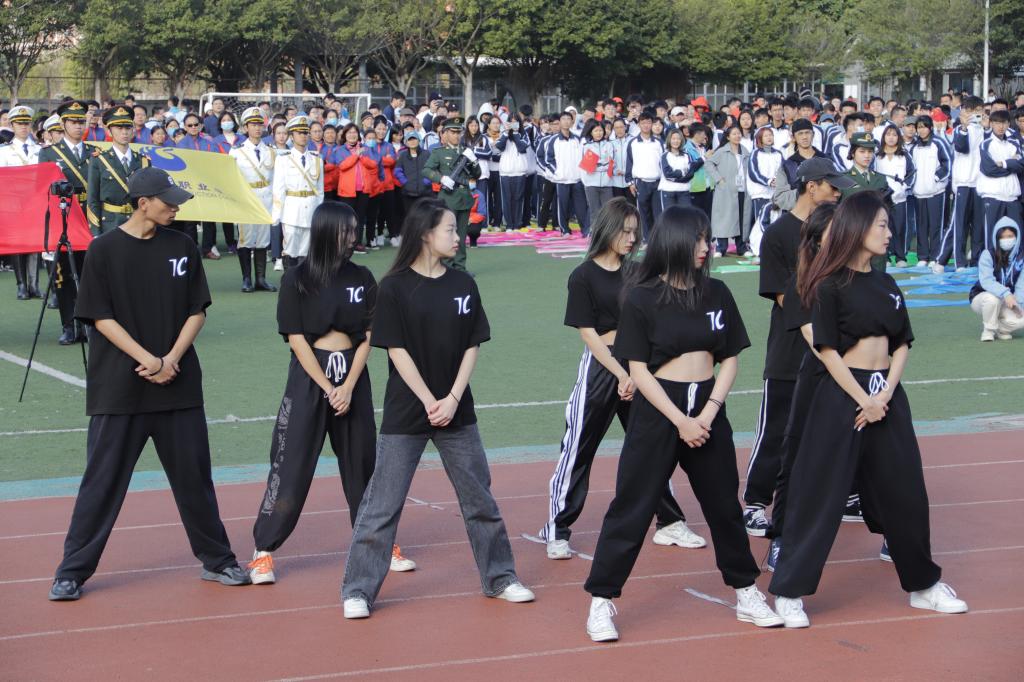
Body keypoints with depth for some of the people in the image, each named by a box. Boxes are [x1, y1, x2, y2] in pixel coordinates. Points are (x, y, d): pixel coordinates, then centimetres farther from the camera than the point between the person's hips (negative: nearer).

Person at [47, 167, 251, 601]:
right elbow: (100, 317, -7)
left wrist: (171, 359, -8)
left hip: (179, 386, 3)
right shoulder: (104, 250, -5)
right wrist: (146, 359, -15)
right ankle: (72, 571, 8)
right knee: (102, 479, 0)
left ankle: (216, 560, 22)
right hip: (118, 388, -3)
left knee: (194, 474, 9)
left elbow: (197, 311, 6)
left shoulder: (182, 247, 5)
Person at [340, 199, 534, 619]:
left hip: (456, 410, 4)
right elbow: (397, 351, -10)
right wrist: (429, 402, -14)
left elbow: (472, 347, 4)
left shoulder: (463, 285, 4)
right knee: (383, 503, -2)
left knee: (480, 498, 11)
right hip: (405, 414, -4)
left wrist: (453, 399, -8)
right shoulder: (394, 287, -8)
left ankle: (499, 577, 26)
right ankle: (358, 590, 5)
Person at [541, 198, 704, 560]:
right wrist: (623, 375, -15)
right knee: (578, 449, -2)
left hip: (635, 366, 5)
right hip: (600, 367, -5)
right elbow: (589, 334, -9)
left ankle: (669, 523, 21)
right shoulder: (584, 276, -6)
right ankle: (557, 532, 5)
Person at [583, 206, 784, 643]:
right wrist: (680, 421, -15)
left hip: (708, 410, 4)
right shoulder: (642, 298, -8)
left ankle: (746, 594, 28)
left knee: (724, 504, 14)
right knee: (632, 508, -3)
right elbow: (638, 370, -9)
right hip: (657, 411, -4)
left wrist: (708, 415, -8)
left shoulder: (716, 293, 4)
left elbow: (730, 359, 5)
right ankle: (601, 601, 4)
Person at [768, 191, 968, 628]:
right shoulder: (832, 286, -7)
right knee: (821, 495, -5)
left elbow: (902, 344, 10)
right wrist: (864, 400, -15)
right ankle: (788, 592, 2)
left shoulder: (887, 285, 11)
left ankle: (922, 585, 27)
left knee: (903, 491, 13)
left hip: (887, 395, 6)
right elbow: (828, 351, -11)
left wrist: (885, 394, -5)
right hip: (842, 394, -6)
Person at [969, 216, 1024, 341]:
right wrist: (1005, 293, -46)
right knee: (992, 298, -39)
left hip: (1006, 302, 2)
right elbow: (986, 281, -32)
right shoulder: (988, 255, -17)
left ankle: (1001, 329, 7)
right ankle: (988, 330, -12)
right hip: (981, 298, -2)